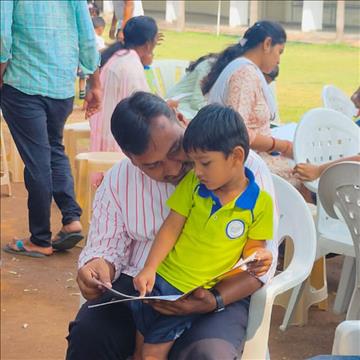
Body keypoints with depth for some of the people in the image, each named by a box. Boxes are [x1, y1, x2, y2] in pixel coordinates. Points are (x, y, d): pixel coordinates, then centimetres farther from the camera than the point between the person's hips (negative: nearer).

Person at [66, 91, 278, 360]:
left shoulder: (247, 167, -7)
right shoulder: (118, 181, 3)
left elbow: (262, 258, -6)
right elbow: (108, 247, 9)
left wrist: (215, 300, -23)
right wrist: (97, 266, -18)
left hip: (219, 292, -2)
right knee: (87, 335, -27)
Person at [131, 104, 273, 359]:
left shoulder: (260, 203, -7)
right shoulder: (193, 183, -1)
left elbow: (253, 247, 4)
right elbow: (171, 227, 0)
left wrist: (258, 258, -20)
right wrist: (149, 269, -9)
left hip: (199, 294, -3)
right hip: (162, 279, 3)